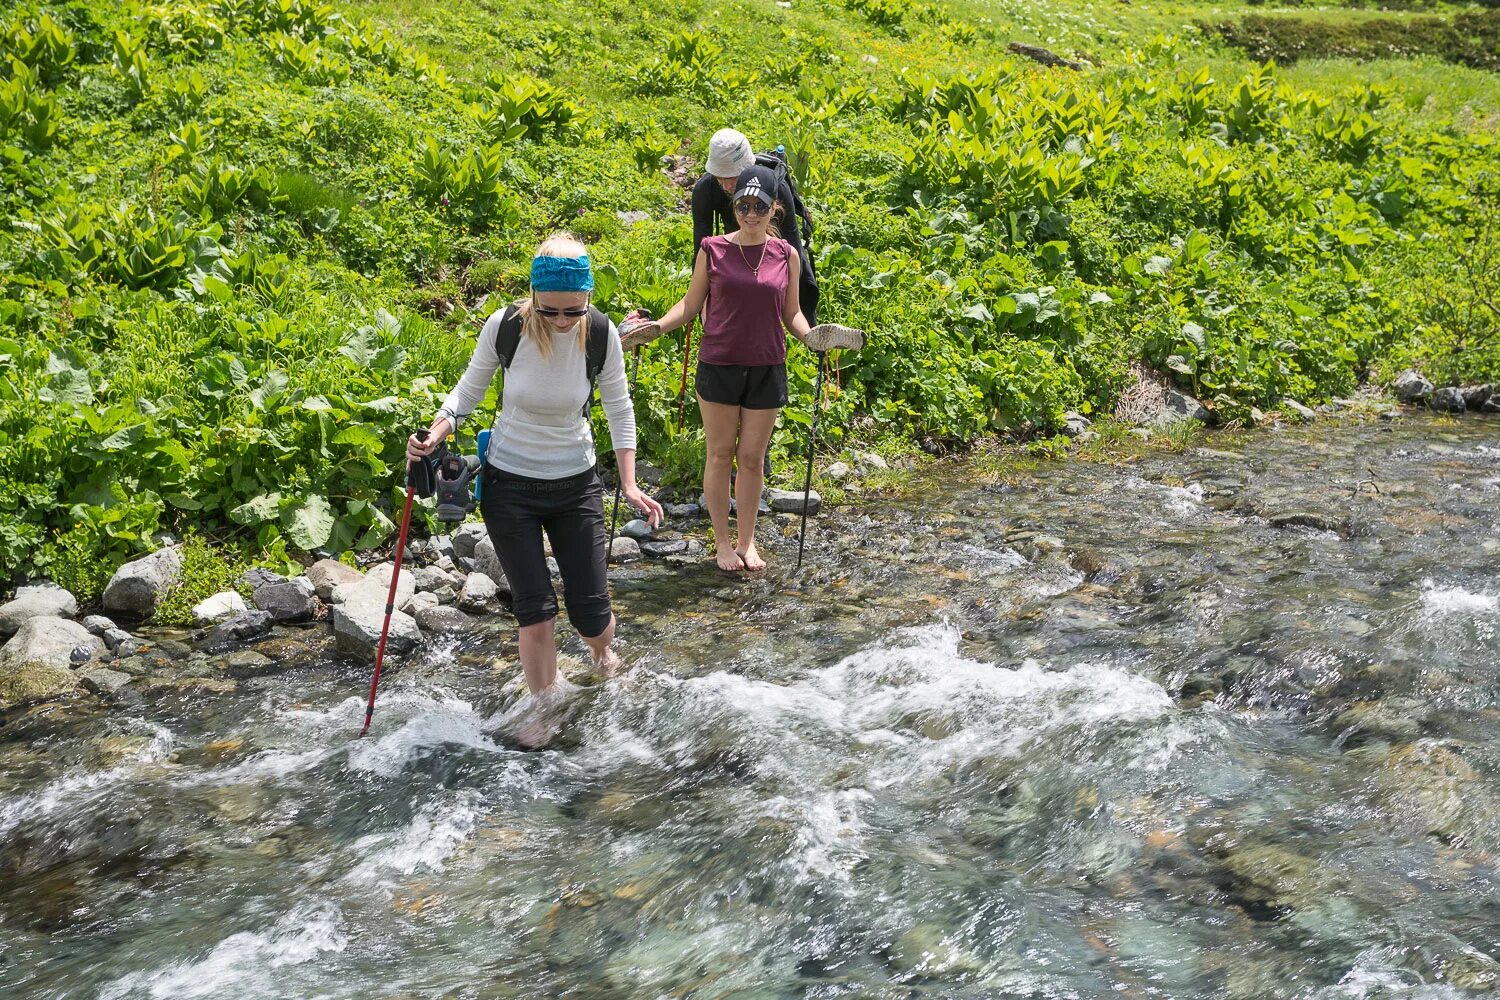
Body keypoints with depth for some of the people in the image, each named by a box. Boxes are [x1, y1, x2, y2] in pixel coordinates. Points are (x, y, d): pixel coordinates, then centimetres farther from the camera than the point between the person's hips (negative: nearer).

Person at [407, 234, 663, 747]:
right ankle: (544, 706, 24)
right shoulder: (504, 327, -17)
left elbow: (619, 408, -2)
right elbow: (470, 389, 0)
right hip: (509, 485, -1)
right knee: (535, 609, -3)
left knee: (590, 610, 2)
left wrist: (630, 484, -8)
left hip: (576, 485, 1)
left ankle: (604, 655, 41)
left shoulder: (601, 334, -15)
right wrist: (435, 434, -16)